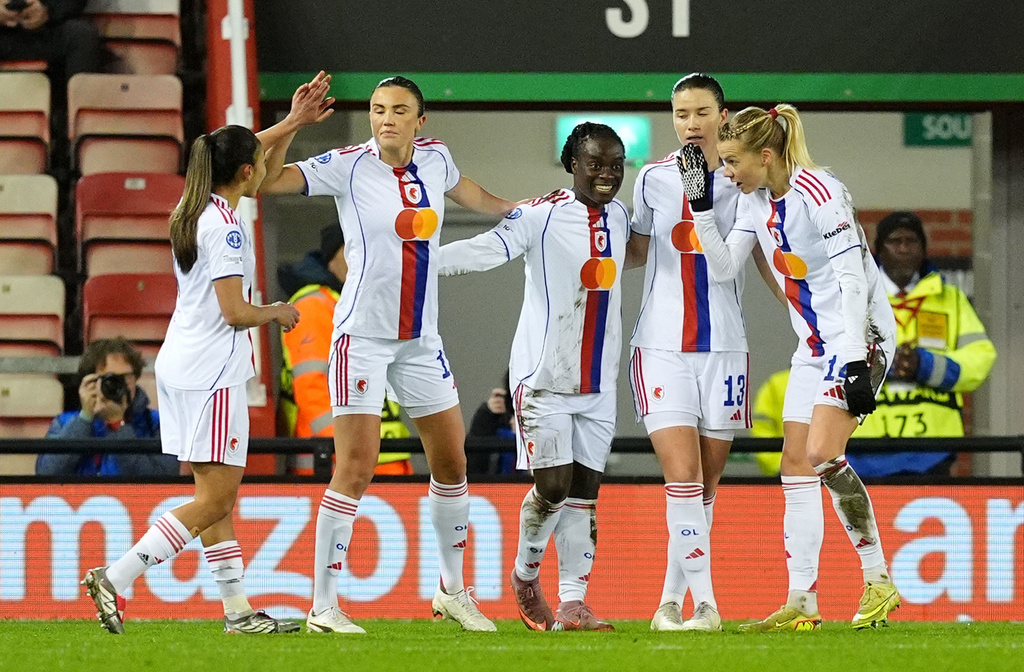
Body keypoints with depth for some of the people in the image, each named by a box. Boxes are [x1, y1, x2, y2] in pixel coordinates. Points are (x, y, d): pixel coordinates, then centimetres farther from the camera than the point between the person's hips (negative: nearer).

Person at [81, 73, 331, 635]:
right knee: (215, 498, -7)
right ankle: (114, 579, -12)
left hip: (180, 367, 10)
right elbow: (234, 311, -19)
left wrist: (292, 122, 28)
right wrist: (277, 313, -1)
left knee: (219, 493, 11)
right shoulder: (226, 226, -16)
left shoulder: (195, 208, 10)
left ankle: (237, 610, 13)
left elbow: (239, 152, 29)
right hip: (211, 374, -10)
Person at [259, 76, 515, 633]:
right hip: (363, 334, -6)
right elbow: (266, 181, -19)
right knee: (355, 470, -11)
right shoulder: (348, 167, -10)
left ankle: (452, 591, 29)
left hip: (421, 339, 6)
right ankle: (323, 607, -7)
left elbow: (468, 194, 28)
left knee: (452, 462, 12)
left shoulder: (434, 159, 5)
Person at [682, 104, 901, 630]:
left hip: (860, 337, -9)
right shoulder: (755, 201, 6)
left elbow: (852, 279, -22)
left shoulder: (819, 192, -19)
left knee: (822, 454, -20)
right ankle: (802, 604, 8)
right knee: (795, 466, 4)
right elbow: (724, 266, 11)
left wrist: (856, 362, -26)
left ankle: (878, 582, -12)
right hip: (814, 346, 9)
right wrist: (701, 205, 0)